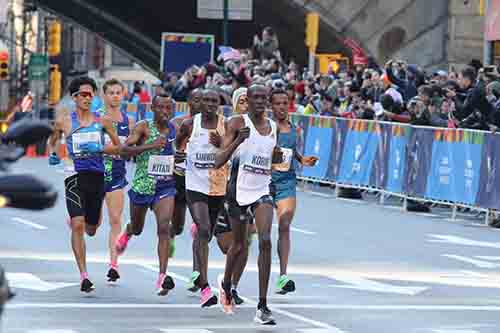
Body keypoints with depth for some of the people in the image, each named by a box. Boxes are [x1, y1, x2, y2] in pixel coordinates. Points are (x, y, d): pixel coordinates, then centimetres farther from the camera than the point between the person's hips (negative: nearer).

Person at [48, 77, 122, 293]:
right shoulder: (64, 121, 4)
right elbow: (52, 141, 21)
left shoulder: (102, 120, 5)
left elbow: (118, 147, 8)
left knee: (91, 229, 15)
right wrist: (52, 155, 0)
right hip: (75, 175, -2)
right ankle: (84, 276, -14)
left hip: (97, 175, 2)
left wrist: (99, 149, -10)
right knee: (77, 225, -17)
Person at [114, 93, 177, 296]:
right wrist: (150, 146, -33)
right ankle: (126, 234, 57)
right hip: (142, 185, -1)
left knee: (164, 228, -17)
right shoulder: (143, 127, -10)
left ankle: (162, 277, -19)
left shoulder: (175, 129, 2)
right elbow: (125, 148, -22)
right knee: (137, 229, 18)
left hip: (166, 186, 1)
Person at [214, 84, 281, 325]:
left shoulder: (274, 127, 7)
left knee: (265, 241, -16)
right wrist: (238, 141, -27)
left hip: (262, 190, 2)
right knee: (239, 245, 12)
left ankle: (262, 306, -15)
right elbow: (218, 162, -13)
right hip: (239, 190, -2)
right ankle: (226, 284, 44)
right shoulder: (237, 123, -7)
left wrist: (278, 157, 1)